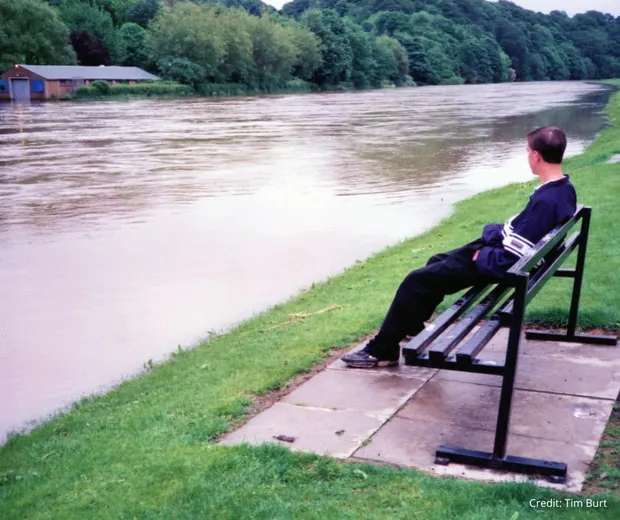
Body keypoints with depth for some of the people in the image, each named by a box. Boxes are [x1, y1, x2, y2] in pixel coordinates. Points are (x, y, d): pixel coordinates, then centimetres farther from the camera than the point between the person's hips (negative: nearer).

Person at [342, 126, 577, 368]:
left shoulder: (546, 201, -31)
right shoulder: (563, 188, 0)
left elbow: (509, 259, -31)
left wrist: (481, 255, -15)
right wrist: (498, 232, 3)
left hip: (501, 263, -10)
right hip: (502, 249, 10)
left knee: (416, 281, -3)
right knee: (437, 262, 26)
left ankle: (382, 350, 7)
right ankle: (411, 326, 39)